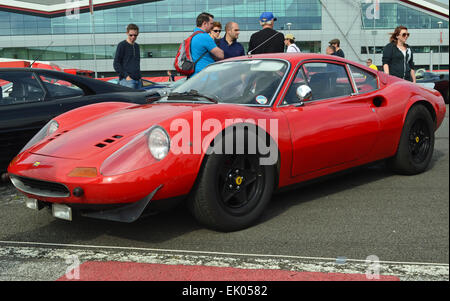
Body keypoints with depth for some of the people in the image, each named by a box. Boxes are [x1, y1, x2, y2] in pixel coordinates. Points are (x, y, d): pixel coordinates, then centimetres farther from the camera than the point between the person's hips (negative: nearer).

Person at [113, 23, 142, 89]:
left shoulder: (137, 46, 19)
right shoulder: (122, 45, -3)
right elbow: (116, 64, -8)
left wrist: (139, 76, 14)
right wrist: (126, 76, -16)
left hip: (138, 80, 7)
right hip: (127, 80, -7)